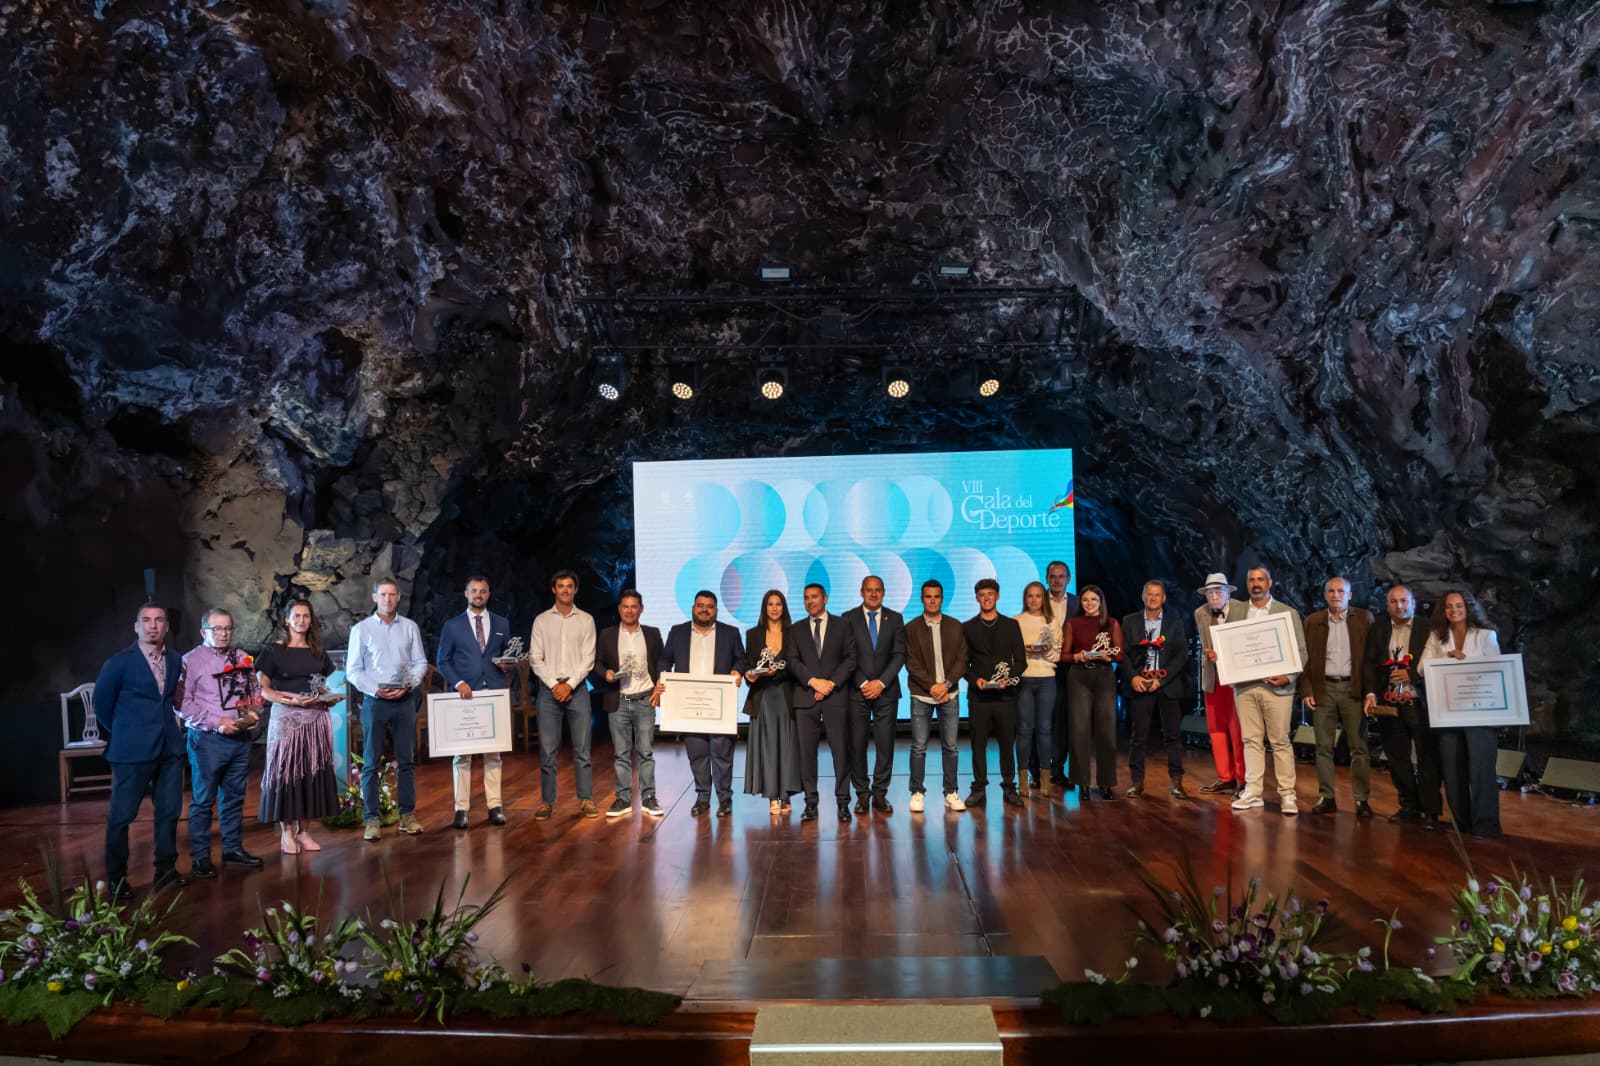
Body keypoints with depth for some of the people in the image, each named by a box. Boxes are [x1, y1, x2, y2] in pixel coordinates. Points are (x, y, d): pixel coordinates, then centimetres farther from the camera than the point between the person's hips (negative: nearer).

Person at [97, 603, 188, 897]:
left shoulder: (174, 662, 8)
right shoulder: (119, 662, -5)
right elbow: (102, 703, 3)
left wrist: (167, 725, 9)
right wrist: (125, 732, 8)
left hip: (170, 748, 4)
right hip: (132, 750, -4)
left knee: (169, 812, 9)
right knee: (121, 815, 4)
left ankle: (166, 870, 20)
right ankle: (116, 878, 15)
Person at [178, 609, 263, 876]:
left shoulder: (242, 659, 11)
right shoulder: (192, 661, -6)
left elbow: (255, 691, 19)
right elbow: (183, 703, -11)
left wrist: (254, 712, -1)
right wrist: (217, 722, -17)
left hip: (241, 737, 5)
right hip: (207, 740, -5)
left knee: (235, 797, 14)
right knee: (203, 799, 1)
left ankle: (233, 849, 26)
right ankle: (200, 858, 11)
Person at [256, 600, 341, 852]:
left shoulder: (318, 653, 13)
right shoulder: (274, 651, -1)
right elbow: (262, 688, -6)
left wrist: (329, 698, 0)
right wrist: (291, 700, -19)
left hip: (315, 718, 4)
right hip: (286, 718, -4)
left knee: (311, 771, 4)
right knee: (286, 771, -3)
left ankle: (304, 830, 13)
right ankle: (286, 833, 6)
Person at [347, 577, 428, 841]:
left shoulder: (410, 627, 7)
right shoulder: (361, 629, 1)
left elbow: (421, 663, 7)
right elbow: (353, 670, -1)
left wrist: (408, 685, -10)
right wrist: (374, 690, -14)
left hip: (404, 700, 2)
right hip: (374, 701, -2)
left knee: (406, 760, 6)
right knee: (371, 762, 1)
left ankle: (408, 815, 14)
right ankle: (372, 819, 7)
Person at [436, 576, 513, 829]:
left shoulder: (502, 624, 12)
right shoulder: (452, 625, 7)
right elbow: (442, 661, 5)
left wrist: (507, 665, -6)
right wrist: (458, 682, -10)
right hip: (464, 694, -1)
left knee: (493, 752, 3)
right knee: (461, 753, -2)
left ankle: (494, 806, 8)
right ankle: (461, 808, 3)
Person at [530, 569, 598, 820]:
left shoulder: (586, 620, 5)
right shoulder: (542, 620, 6)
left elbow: (588, 658, 0)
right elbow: (535, 658, 1)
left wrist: (569, 685, -10)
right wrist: (554, 685, -9)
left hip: (577, 689, 0)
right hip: (549, 689, 0)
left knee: (582, 749, 1)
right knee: (547, 750, 2)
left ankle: (586, 800, 8)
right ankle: (547, 802, 10)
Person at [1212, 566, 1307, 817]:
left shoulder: (1288, 613, 4)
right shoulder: (1235, 611, 12)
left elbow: (1300, 652, 2)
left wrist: (1288, 676, -13)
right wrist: (1215, 654, -5)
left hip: (1276, 686, -3)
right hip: (1244, 686, 3)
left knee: (1280, 741, -1)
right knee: (1251, 740, 6)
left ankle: (1287, 794, 6)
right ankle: (1253, 792, 11)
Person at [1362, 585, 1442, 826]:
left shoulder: (1427, 629, 0)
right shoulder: (1377, 630, 9)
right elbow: (1369, 663, 6)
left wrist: (1412, 674, -16)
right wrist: (1370, 693, -6)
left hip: (1420, 704, -3)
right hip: (1389, 704, 4)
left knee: (1428, 758, 0)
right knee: (1397, 758, 10)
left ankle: (1431, 811, 9)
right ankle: (1409, 806, 22)